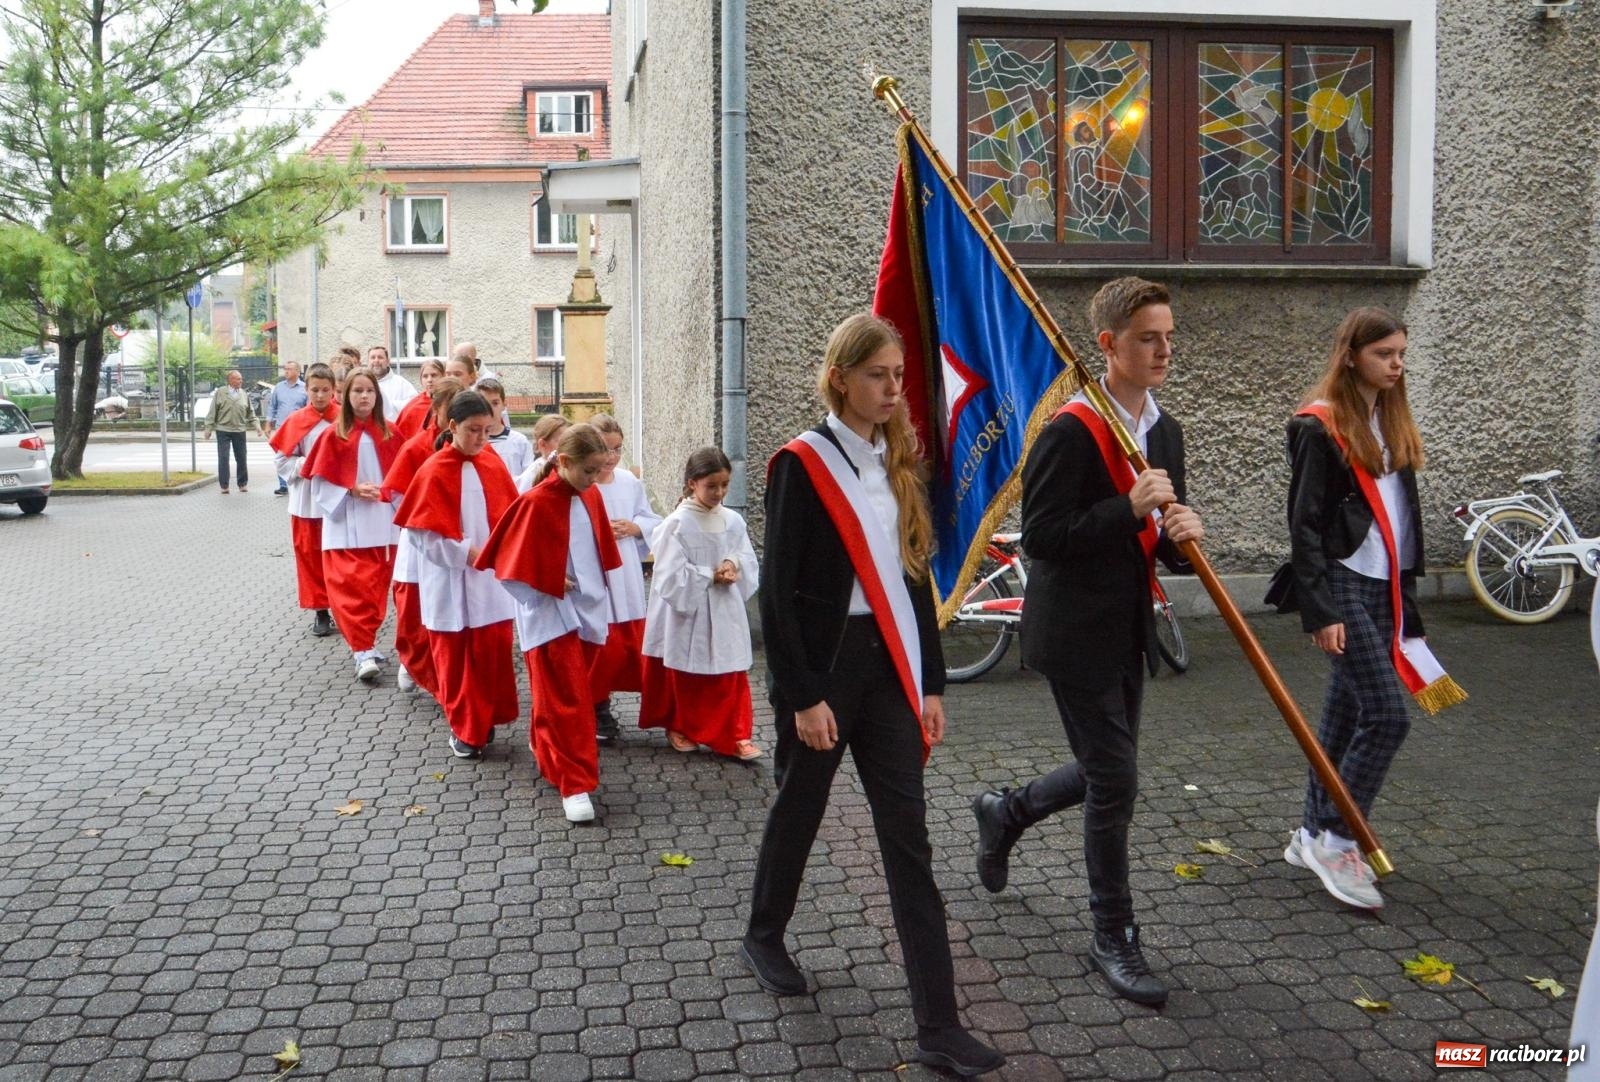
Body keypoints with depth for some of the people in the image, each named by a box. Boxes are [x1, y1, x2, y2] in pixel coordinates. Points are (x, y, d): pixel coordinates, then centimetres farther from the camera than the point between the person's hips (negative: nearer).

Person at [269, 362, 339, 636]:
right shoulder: (296, 421, 0)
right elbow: (281, 460, 4)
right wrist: (304, 465, -12)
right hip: (306, 502, 2)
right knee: (310, 556, 6)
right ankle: (320, 611, 16)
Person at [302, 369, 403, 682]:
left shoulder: (388, 435, 7)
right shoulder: (334, 435, 0)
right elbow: (320, 484, -1)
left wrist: (390, 494, -7)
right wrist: (352, 491, -14)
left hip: (381, 523, 3)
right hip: (345, 524, -3)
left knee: (376, 585, 7)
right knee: (351, 586, -11)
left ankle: (366, 641, 21)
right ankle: (363, 650, -9)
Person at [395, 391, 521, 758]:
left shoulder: (492, 464, 3)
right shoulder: (435, 472, -12)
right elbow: (426, 534, -13)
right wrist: (467, 553, -18)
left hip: (491, 578, 4)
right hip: (451, 580, -4)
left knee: (495, 648, 6)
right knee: (456, 656, 7)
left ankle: (486, 719, 25)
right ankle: (463, 729, 22)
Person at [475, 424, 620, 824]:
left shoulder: (591, 497, 4)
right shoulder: (536, 502, -15)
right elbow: (513, 563, -11)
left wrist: (598, 588, 12)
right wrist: (550, 583, -12)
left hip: (588, 610, 6)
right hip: (551, 615, -6)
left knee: (565, 695, 18)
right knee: (567, 701, -6)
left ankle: (547, 750, 38)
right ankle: (576, 784, -2)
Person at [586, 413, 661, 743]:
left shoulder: (630, 483, 5)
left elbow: (653, 523, 13)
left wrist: (634, 527, -6)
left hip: (626, 582, 6)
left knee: (629, 647, 11)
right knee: (604, 649, -2)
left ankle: (600, 704, 30)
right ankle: (596, 707, 21)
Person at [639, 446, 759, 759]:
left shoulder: (733, 521, 1)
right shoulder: (677, 524, -14)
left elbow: (749, 563, 6)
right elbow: (670, 578, -17)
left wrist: (734, 564, -15)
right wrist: (710, 576, -16)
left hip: (725, 613, 4)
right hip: (687, 612, -4)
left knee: (731, 679, 5)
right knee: (685, 679, 11)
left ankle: (734, 735, 13)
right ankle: (680, 729, 29)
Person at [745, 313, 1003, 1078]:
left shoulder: (900, 463, 9)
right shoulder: (800, 464, -9)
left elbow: (914, 578, 12)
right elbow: (779, 592, -12)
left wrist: (931, 683, 9)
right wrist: (802, 695, -15)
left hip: (887, 663, 5)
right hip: (822, 664, -5)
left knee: (908, 840, 2)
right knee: (800, 810, 14)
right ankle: (764, 937, 43)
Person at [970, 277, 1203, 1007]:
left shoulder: (1165, 431, 9)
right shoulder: (1071, 432, -18)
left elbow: (1161, 534, 14)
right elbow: (1040, 536, -21)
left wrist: (1180, 535, -9)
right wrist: (1130, 509, -26)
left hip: (1127, 631, 8)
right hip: (1074, 634, -8)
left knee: (1104, 772, 18)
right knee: (1114, 781, -2)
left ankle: (1006, 814, 45)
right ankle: (1113, 938, 15)